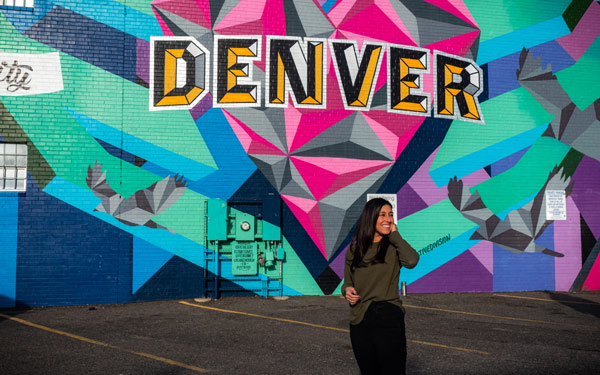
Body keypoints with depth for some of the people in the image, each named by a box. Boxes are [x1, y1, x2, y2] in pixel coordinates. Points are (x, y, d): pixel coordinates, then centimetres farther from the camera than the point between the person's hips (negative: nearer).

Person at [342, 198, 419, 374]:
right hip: (360, 321, 3)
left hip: (388, 319, -3)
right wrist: (347, 290, -8)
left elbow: (412, 261, -24)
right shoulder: (354, 250, 6)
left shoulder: (394, 247, -1)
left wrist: (395, 234, -11)